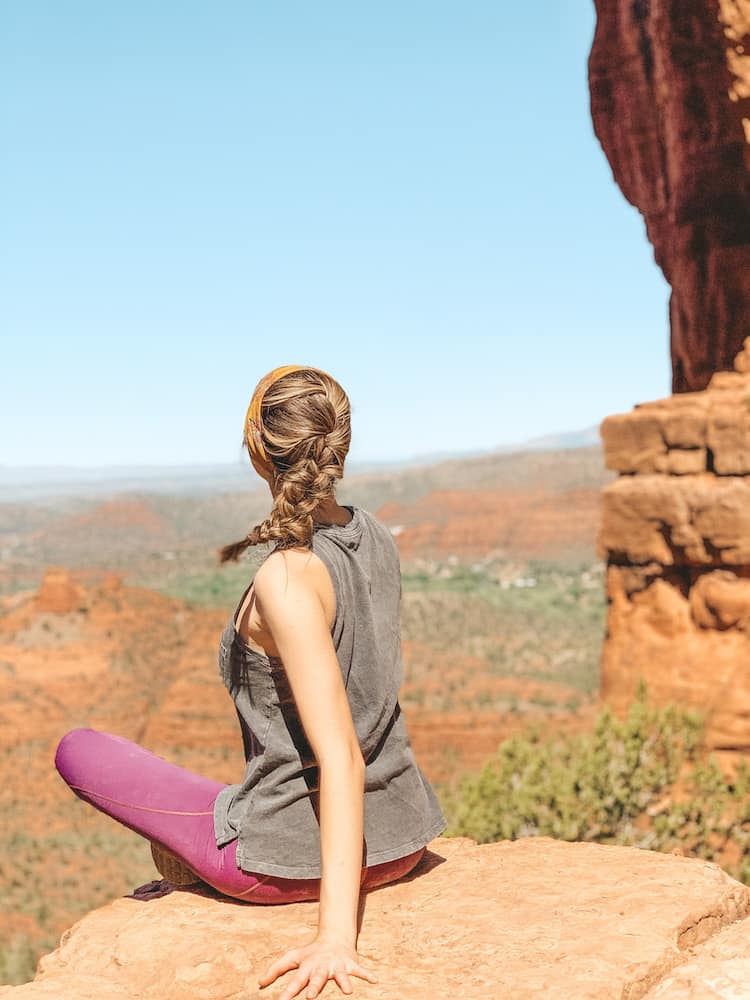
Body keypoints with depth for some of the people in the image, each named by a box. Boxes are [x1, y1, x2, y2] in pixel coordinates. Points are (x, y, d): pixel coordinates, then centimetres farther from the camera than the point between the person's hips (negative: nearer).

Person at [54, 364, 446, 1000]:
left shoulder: (286, 580, -25)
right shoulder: (377, 539, -2)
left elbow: (343, 758, -28)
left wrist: (337, 934, -28)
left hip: (294, 854, -7)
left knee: (77, 750, 13)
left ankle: (184, 873, 35)